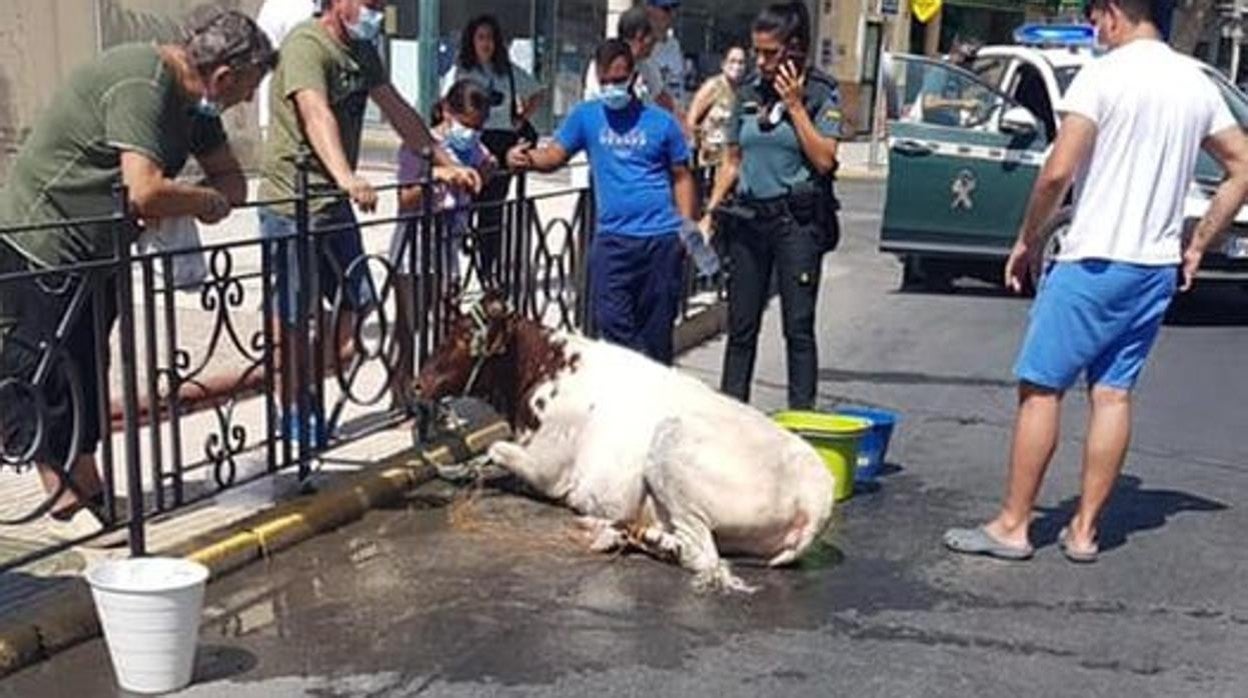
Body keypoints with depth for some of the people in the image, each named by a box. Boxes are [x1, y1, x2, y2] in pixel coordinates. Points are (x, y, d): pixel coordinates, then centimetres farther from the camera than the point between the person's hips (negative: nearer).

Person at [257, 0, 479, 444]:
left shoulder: (361, 51, 12)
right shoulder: (306, 45, -16)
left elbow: (398, 111, 15)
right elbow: (316, 115, -32)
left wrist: (447, 164, 11)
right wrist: (346, 178, -47)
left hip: (334, 202, 9)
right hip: (293, 204, -9)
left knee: (356, 302, 11)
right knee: (294, 317, 0)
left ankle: (311, 407, 22)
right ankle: (293, 418, 12)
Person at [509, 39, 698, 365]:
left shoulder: (661, 121, 6)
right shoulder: (586, 116, 8)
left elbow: (682, 177, 10)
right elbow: (555, 154, -1)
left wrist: (688, 227, -1)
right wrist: (527, 158, -23)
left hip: (662, 238, 0)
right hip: (613, 237, 0)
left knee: (656, 329, 6)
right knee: (610, 319, -12)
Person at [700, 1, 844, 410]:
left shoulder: (821, 94, -2)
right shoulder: (748, 95, 10)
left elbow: (824, 160, -13)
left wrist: (794, 104, -12)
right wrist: (710, 213, 7)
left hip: (797, 219, -4)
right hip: (748, 218, 5)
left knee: (798, 326, -2)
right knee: (741, 326, 8)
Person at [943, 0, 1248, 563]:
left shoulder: (1103, 76, -11)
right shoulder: (1197, 83, 10)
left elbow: (1057, 173, -17)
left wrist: (1028, 240, -3)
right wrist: (1196, 247, 17)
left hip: (1094, 262, -7)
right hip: (1158, 267, 7)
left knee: (1040, 388, 1)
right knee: (1113, 394, 10)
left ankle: (1012, 526, 5)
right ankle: (1084, 530, 15)